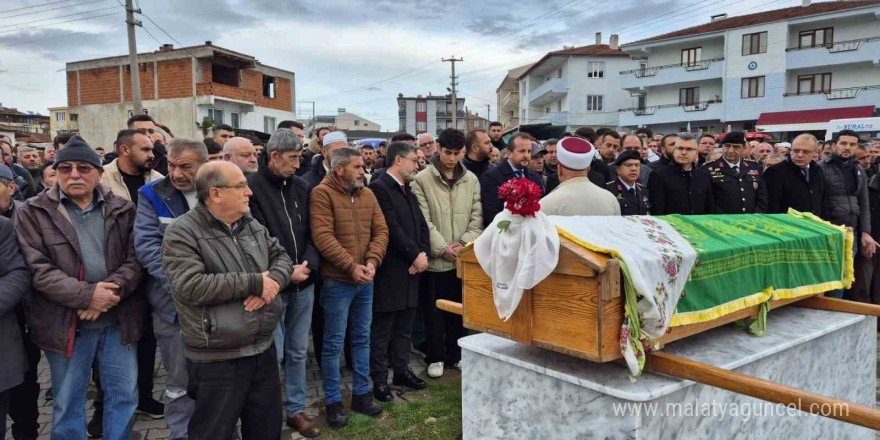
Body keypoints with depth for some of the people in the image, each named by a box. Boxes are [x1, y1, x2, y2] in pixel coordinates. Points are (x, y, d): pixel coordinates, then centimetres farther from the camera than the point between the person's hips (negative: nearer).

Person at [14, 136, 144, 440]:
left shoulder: (122, 209, 4)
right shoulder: (32, 212, -2)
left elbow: (135, 259, -1)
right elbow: (38, 269, -10)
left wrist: (112, 290, -19)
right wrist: (86, 295, -20)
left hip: (119, 319, 2)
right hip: (66, 323, -1)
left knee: (124, 395, 12)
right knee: (67, 401, 14)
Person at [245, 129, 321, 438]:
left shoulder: (303, 187, 7)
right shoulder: (252, 188, -10)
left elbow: (313, 233, 6)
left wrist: (307, 265, -11)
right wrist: (285, 273, -16)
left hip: (304, 283, 5)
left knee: (298, 351, 15)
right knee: (273, 355, 4)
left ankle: (296, 410, 30)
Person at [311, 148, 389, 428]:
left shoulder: (367, 194, 8)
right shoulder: (322, 193, -11)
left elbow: (381, 231, 4)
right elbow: (323, 237, -19)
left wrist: (372, 261, -12)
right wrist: (351, 266, -20)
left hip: (365, 280, 6)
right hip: (337, 281, -6)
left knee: (362, 339, 15)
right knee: (334, 343, 4)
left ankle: (361, 394, 28)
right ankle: (333, 402, 17)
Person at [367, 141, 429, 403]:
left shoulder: (408, 191, 17)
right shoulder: (379, 187, -12)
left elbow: (421, 225, 15)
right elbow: (391, 229, -18)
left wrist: (423, 254, -1)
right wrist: (415, 255, -12)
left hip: (411, 270, 8)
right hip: (389, 272, -8)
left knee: (404, 328, 17)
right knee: (382, 330, 3)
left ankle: (402, 370, 29)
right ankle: (379, 380, 13)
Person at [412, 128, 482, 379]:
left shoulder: (471, 180, 7)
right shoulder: (422, 179, -4)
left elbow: (477, 217, 5)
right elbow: (424, 220, -8)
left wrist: (464, 244, -8)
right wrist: (442, 248, -13)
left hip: (464, 257, 3)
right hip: (435, 257, -3)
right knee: (433, 310, 5)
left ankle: (456, 355, 26)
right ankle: (435, 357, 19)